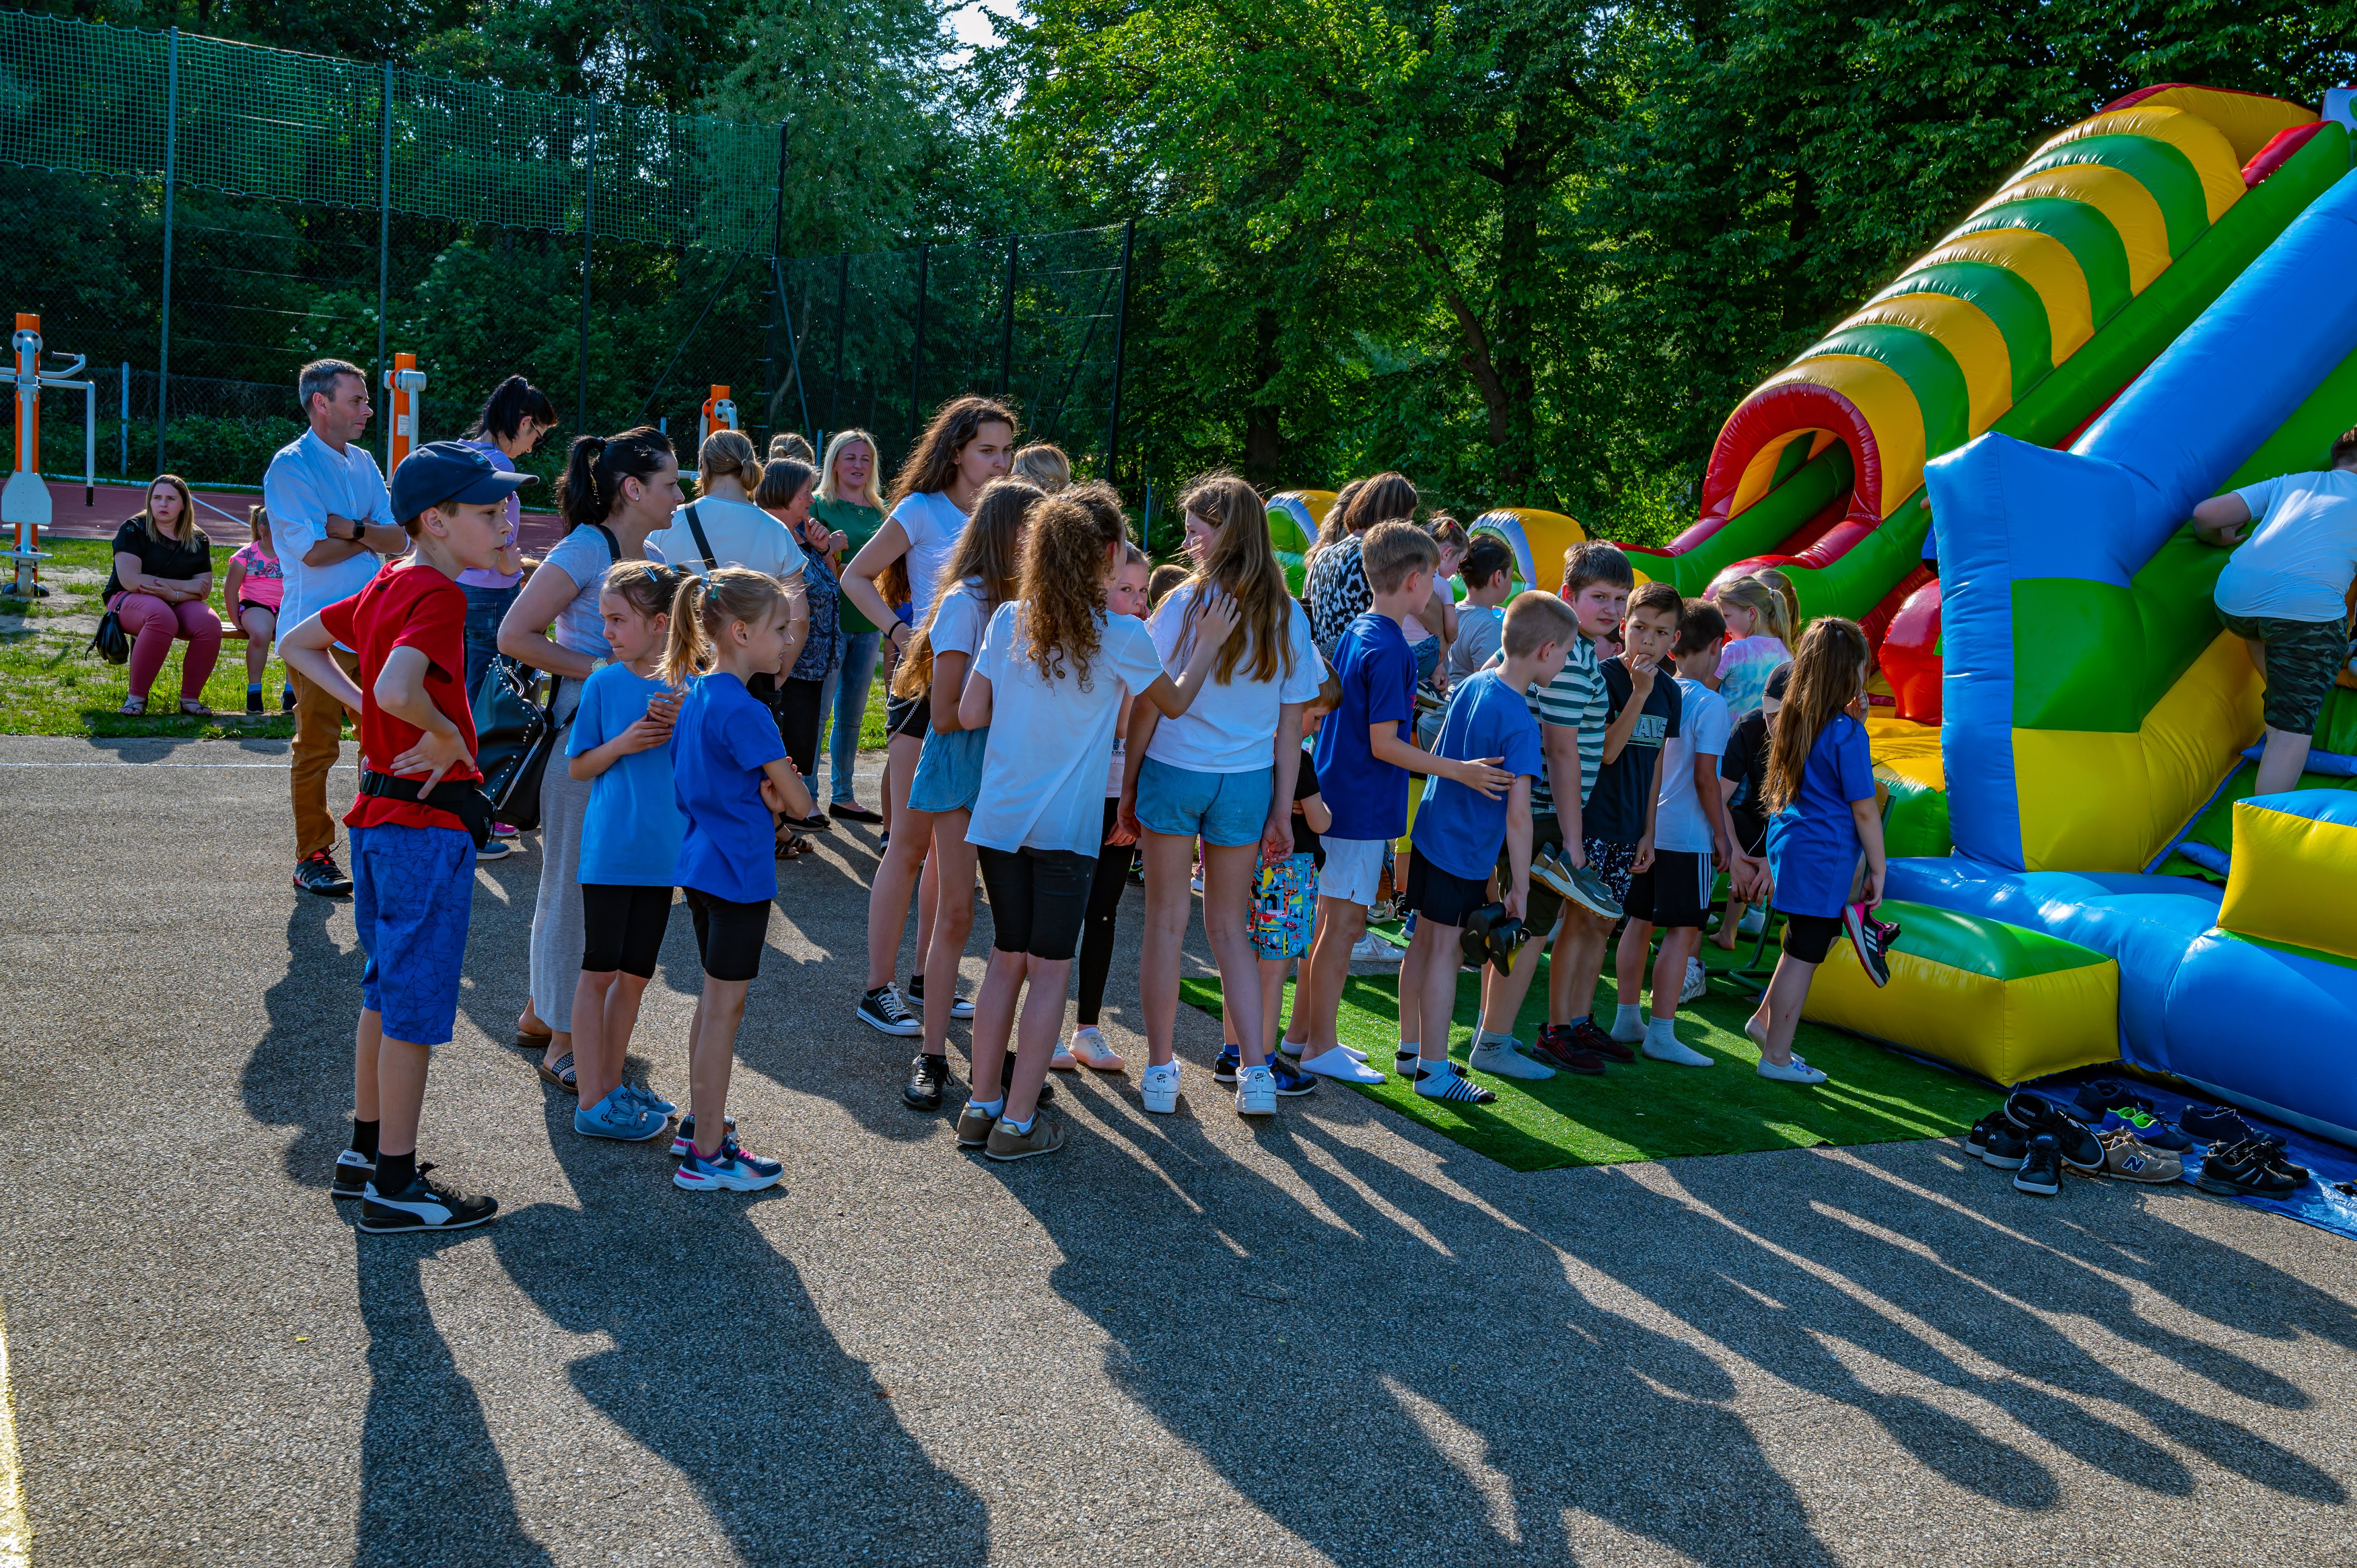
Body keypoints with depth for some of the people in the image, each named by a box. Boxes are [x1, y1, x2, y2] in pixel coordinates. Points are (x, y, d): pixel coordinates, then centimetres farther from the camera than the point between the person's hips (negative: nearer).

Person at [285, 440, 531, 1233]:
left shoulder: (382, 588, 9)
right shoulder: (439, 594, -18)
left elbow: (297, 644, 19)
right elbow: (398, 690, -33)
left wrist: (360, 706, 11)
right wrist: (449, 734, -16)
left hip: (380, 812, 9)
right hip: (428, 820, -9)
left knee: (386, 989, 20)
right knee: (416, 1003, -1)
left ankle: (364, 1150, 32)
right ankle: (395, 1187, 8)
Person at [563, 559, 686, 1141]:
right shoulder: (605, 684, -3)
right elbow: (576, 767, 2)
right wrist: (622, 744, -15)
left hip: (662, 852, 3)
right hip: (609, 850, -3)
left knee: (635, 974, 12)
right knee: (599, 970, 0)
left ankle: (611, 1083, 25)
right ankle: (591, 1102, 6)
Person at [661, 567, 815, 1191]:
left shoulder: (694, 692, 8)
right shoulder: (742, 710, -20)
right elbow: (799, 802, -17)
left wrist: (761, 794, 1)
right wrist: (781, 795, 5)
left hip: (700, 865, 9)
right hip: (738, 873, -9)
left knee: (714, 999, 20)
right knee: (727, 1005, -2)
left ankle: (702, 1122, 32)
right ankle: (707, 1154, 5)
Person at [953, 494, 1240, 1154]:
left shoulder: (1009, 621, 1)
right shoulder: (1121, 637, -8)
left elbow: (970, 715, 2)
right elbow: (1175, 703, 9)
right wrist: (1209, 643, 22)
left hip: (999, 819, 4)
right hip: (1065, 827, -4)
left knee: (1006, 960, 15)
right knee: (1050, 972, 5)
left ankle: (980, 1109, 19)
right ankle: (1017, 1122, 7)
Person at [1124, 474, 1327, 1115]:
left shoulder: (1185, 602, -9)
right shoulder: (1287, 615, 1)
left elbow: (1148, 705, -7)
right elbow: (1290, 724, 3)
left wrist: (1129, 785, 2)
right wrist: (1281, 810, 8)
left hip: (1173, 772, -3)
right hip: (1246, 782, 3)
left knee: (1167, 922, 7)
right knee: (1229, 928, 14)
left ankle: (1160, 1072, 13)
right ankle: (1256, 1070, 9)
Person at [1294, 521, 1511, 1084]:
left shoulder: (1355, 632, 10)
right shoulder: (1388, 649, -19)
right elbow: (1384, 745, -20)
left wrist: (1405, 703, 34)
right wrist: (1460, 771, -19)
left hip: (1339, 798, 9)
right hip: (1363, 806, -9)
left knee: (1332, 922, 16)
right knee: (1343, 926, -2)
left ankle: (1309, 1033, 24)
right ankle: (1321, 1048, 4)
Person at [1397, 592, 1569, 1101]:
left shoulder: (1471, 684, 4)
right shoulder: (1520, 724, -21)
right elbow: (1517, 815, -21)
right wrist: (1520, 887, -16)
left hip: (1431, 832, 8)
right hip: (1467, 853, -8)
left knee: (1425, 941, 17)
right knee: (1447, 951, -1)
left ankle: (1412, 1048, 30)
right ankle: (1433, 1072, 7)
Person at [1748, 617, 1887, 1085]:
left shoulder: (1797, 719, 5)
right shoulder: (1845, 732, -17)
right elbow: (1863, 809, -15)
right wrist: (1877, 871, -7)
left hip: (1789, 845, 8)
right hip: (1824, 858, -8)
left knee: (1814, 939, 24)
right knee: (1803, 956, 2)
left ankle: (1765, 1019, 28)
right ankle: (1776, 1058, 10)